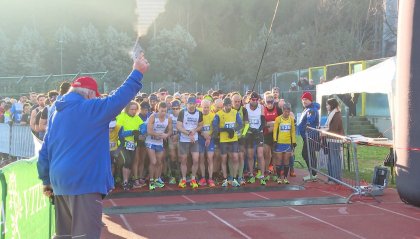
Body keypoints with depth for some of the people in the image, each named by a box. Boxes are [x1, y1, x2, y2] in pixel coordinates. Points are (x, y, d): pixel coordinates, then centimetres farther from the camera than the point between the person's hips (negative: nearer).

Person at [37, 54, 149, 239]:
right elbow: (119, 99, -13)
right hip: (84, 182, -9)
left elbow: (44, 151, 19)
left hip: (60, 182, 9)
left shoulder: (58, 112, 17)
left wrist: (46, 180, 24)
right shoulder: (89, 109, -8)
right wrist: (137, 72, -3)